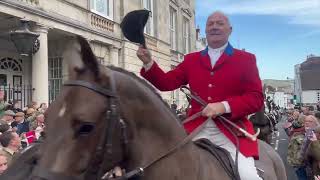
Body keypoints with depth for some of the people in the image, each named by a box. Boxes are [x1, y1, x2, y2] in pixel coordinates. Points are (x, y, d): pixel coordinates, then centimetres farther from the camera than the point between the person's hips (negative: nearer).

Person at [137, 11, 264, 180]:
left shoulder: (245, 59, 6)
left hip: (231, 130, -2)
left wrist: (224, 106, -17)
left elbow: (256, 98, -2)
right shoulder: (191, 59, 15)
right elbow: (166, 83, 9)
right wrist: (148, 63, -7)